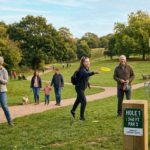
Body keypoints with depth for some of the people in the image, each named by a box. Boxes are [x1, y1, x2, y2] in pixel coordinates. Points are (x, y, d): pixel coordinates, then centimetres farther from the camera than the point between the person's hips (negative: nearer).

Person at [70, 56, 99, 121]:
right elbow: (86, 74, -50)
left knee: (78, 100, 27)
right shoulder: (82, 70, -26)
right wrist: (93, 72, -65)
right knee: (84, 102, -12)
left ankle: (72, 110, 50)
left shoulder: (87, 69, 3)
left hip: (83, 88, 10)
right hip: (79, 88, -10)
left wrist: (88, 84, 18)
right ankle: (81, 117, -2)